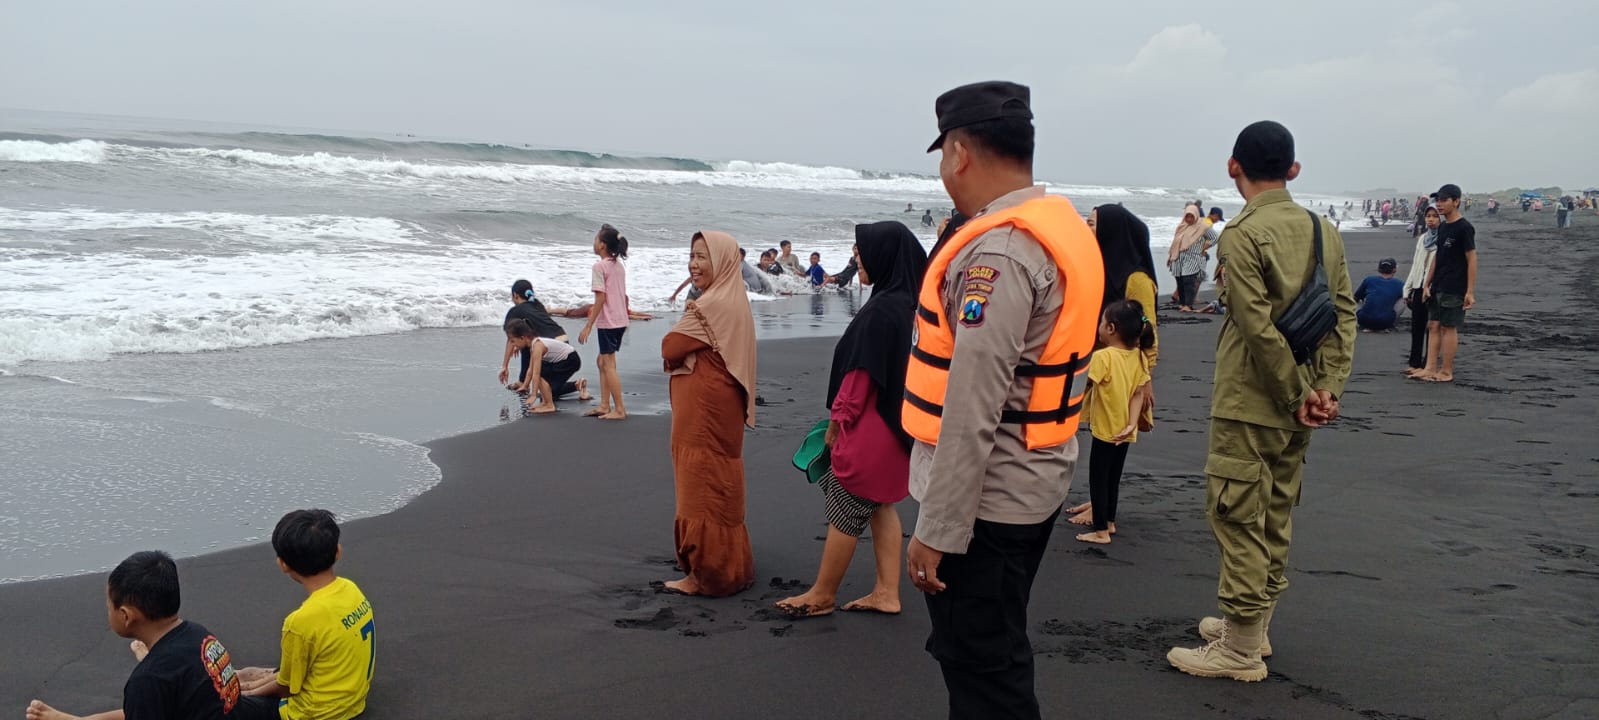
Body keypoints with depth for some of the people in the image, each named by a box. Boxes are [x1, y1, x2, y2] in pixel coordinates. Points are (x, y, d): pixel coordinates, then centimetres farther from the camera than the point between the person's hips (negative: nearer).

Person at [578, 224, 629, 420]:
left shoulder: (600, 266, -13)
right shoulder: (619, 266, 12)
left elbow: (601, 298, -17)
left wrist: (588, 326, -15)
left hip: (608, 322, -9)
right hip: (621, 320, 9)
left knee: (609, 365, -3)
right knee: (603, 362, 16)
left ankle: (619, 409, -3)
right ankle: (605, 405, 18)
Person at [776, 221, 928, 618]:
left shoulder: (879, 311, -23)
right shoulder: (906, 303, 4)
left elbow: (860, 376, -19)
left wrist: (836, 421, -6)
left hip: (869, 430, -9)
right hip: (893, 424, 9)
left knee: (844, 513, 4)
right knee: (880, 506, 16)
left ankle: (823, 595, 17)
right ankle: (886, 592, 21)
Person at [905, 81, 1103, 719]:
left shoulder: (997, 253, -22)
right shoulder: (1065, 228, 9)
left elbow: (972, 412, -25)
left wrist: (936, 529, -22)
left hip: (984, 499, -10)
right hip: (1034, 488, 10)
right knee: (995, 659, 23)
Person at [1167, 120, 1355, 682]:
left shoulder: (1242, 235, -15)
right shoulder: (1324, 231, 7)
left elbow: (1259, 327, -20)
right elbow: (1344, 314, 3)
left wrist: (1298, 396, -12)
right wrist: (1327, 389, -2)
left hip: (1249, 404, -8)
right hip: (1297, 408, 8)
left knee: (1237, 516, -1)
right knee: (1276, 515, 17)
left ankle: (1241, 651, 5)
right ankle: (1254, 624, 30)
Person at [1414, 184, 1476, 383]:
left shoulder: (1464, 228, -11)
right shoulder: (1442, 227, 12)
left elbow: (1472, 259, -13)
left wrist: (1470, 292, -16)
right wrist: (1427, 284, 15)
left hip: (1454, 289, -8)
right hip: (1437, 287, 8)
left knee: (1448, 327, -3)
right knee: (1433, 326, 6)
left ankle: (1446, 372, 4)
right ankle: (1430, 368, 8)